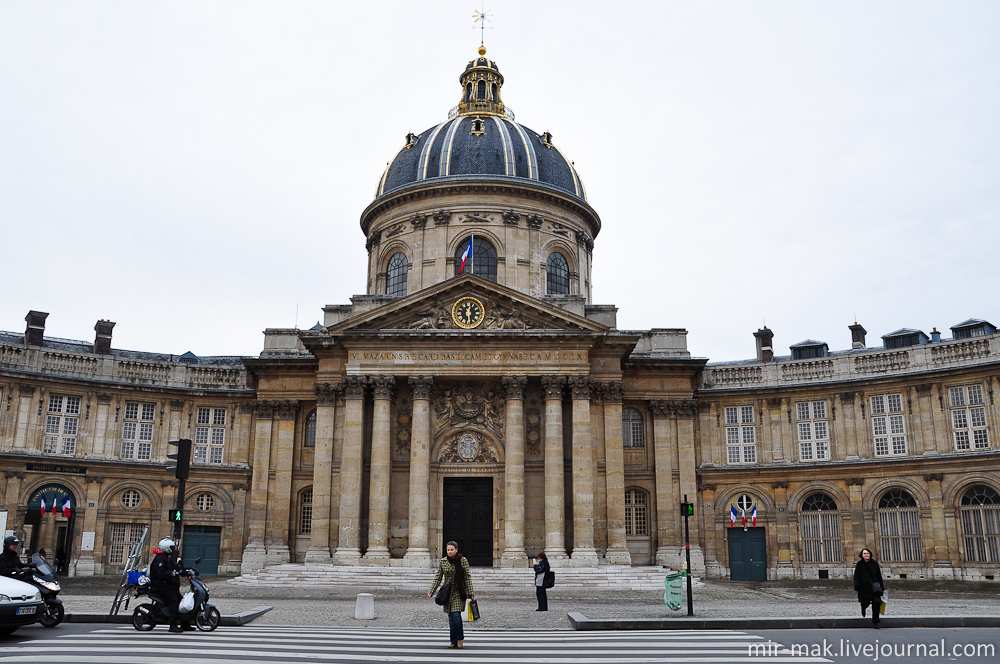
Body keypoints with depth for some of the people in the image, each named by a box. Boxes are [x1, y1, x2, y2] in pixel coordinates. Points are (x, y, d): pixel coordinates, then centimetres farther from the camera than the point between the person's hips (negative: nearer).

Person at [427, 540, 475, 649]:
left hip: (459, 593, -3)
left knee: (456, 615, -13)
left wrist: (470, 593, -4)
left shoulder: (463, 560, -2)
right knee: (451, 618, 4)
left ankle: (459, 638, 8)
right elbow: (438, 578, 6)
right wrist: (431, 591, -4)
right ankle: (454, 641, 15)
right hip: (448, 593, 3)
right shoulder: (443, 562, 4)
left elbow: (467, 578, 0)